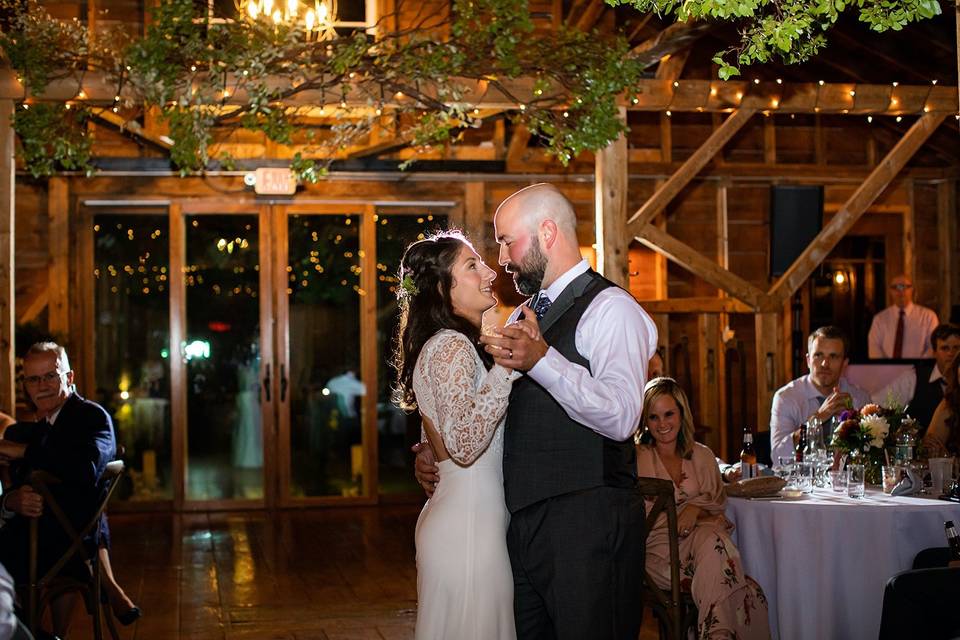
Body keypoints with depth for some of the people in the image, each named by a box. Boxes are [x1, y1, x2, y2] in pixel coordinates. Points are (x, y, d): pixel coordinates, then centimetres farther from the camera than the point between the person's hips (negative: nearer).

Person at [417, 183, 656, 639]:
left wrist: (541, 360, -32)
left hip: (588, 524, -8)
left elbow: (621, 417, -23)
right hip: (524, 520, 8)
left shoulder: (610, 308, -8)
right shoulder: (522, 316, 19)